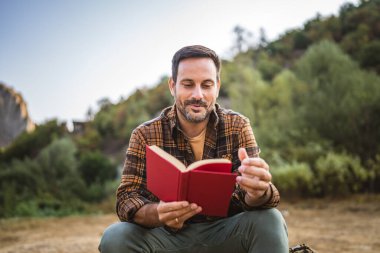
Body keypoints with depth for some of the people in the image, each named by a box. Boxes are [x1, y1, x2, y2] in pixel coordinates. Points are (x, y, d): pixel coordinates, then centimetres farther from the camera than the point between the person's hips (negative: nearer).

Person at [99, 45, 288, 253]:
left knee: (270, 221, -29)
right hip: (169, 236, 1)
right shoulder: (145, 135, -6)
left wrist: (258, 192, -41)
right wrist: (158, 214, -37)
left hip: (226, 233, 0)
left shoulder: (238, 126, -5)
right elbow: (126, 199, -13)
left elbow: (248, 197, -14)